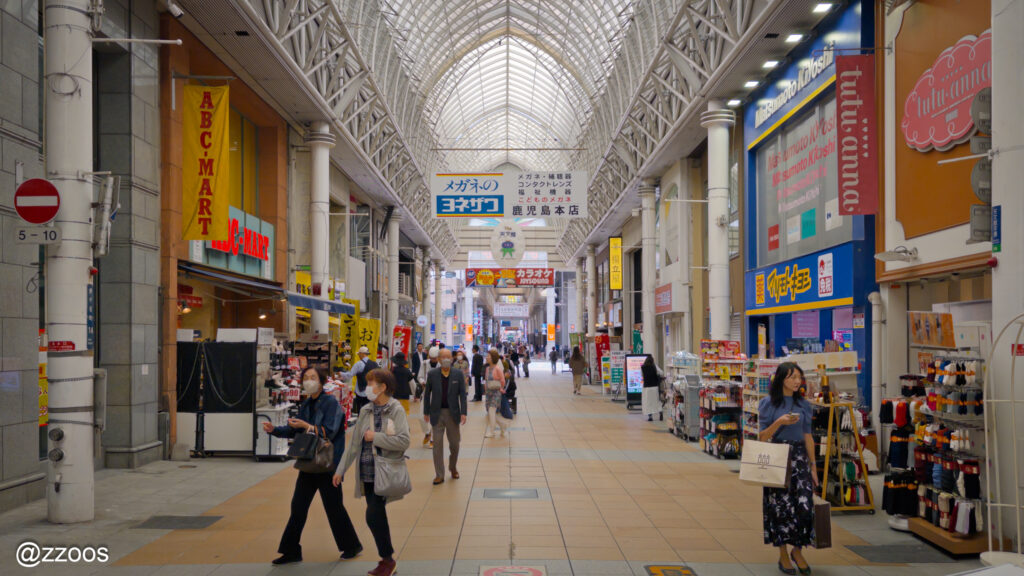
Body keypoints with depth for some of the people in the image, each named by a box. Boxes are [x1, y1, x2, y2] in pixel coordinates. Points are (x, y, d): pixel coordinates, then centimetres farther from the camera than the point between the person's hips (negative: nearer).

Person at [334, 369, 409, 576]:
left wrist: (375, 437, -15)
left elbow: (404, 441, -19)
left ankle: (388, 559, 6)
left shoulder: (396, 410, -9)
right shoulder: (365, 411, 8)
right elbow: (354, 443, 13)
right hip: (367, 471, 6)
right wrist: (341, 469, 14)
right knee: (378, 516, 10)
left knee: (373, 515, -11)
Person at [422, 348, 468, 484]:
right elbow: (427, 393, 5)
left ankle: (453, 468, 33)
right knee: (437, 445, 0)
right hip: (437, 413, 0)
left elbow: (462, 394, -2)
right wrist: (426, 412, 4)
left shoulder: (458, 374, -1)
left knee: (454, 443, 9)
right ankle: (439, 475, 8)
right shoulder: (432, 374, -1)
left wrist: (463, 412, -10)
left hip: (452, 413, 1)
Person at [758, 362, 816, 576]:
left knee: (805, 505, -5)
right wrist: (779, 422, -18)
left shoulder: (803, 405, 10)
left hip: (799, 456, 3)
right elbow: (762, 437, -1)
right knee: (781, 506, -1)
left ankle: (797, 551, 14)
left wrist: (813, 466, 11)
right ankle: (783, 555, 14)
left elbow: (808, 437, 13)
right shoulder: (768, 403, -1)